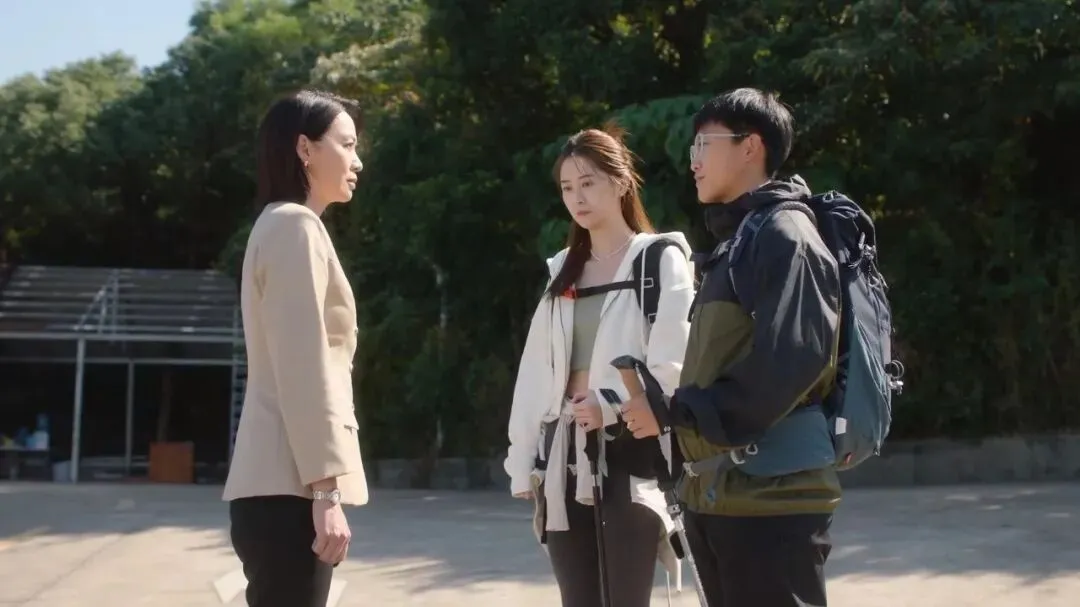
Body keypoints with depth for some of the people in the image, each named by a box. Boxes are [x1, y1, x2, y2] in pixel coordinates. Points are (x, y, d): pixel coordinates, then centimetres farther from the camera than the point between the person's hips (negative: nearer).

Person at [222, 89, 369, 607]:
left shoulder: (284, 226, 22)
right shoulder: (295, 225, -7)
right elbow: (302, 370, -16)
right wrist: (326, 491, -19)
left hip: (283, 486, 9)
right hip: (291, 487, -9)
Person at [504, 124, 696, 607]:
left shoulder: (661, 259, 2)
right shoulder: (562, 271, 18)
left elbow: (673, 362, -10)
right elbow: (536, 372, 13)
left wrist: (611, 406, -18)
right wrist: (524, 458, 7)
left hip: (631, 451, -5)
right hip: (565, 456, 5)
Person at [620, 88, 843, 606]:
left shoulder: (785, 238, -8)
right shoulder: (732, 245, 20)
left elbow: (789, 363, -20)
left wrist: (676, 412, -16)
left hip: (771, 498, -9)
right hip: (716, 496, 9)